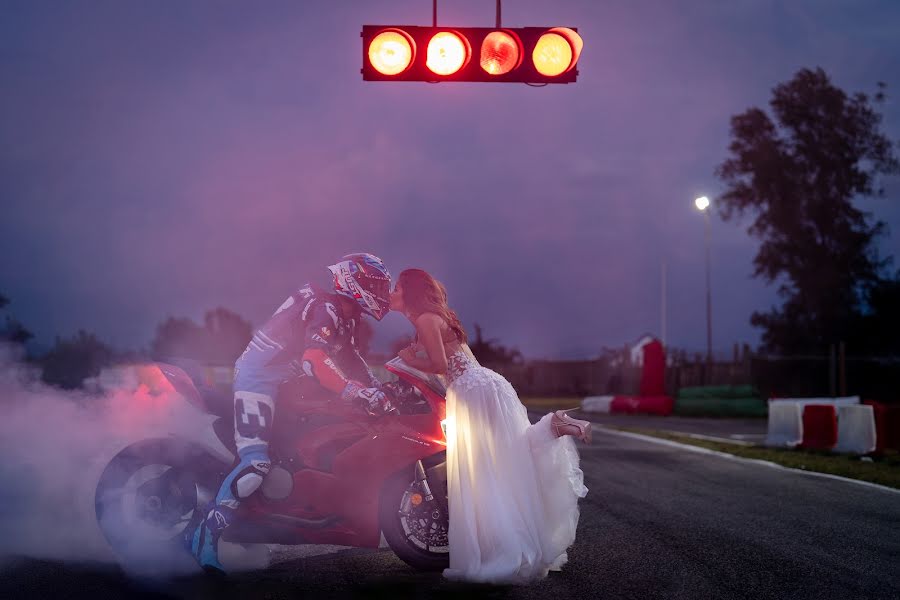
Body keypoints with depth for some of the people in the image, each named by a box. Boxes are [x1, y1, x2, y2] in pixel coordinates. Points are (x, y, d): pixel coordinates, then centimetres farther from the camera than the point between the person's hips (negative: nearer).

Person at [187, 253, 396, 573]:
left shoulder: (344, 315, 12)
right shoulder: (325, 309, -20)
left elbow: (350, 356, 19)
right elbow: (314, 361, -34)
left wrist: (377, 388, 4)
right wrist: (358, 393, -38)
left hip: (283, 382, 11)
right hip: (259, 378, -11)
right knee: (256, 463, -25)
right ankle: (206, 533, -25)